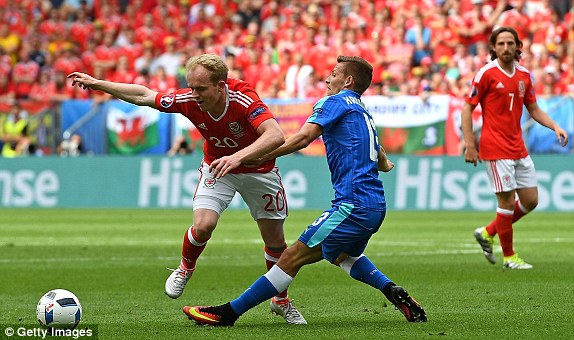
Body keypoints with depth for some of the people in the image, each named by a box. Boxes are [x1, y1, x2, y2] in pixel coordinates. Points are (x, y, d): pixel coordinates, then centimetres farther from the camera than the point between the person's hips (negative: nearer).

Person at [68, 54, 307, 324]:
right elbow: (144, 96, -9)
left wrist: (239, 156, -64)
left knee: (275, 239, 4)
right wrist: (96, 84, -8)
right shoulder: (188, 100, -25)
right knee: (203, 225, -22)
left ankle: (281, 301, 29)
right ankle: (185, 268, 11)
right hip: (216, 166, 2)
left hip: (258, 168, -1)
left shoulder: (243, 99, -37)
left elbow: (275, 135, -50)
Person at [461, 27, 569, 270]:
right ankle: (509, 257, 7)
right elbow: (467, 108, -6)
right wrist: (469, 145, -12)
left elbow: (533, 109, 18)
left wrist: (555, 127, 2)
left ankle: (488, 233, 24)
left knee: (530, 200, 7)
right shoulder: (487, 74, -8)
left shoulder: (524, 75, 9)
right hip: (496, 148, -7)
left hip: (518, 148, 7)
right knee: (507, 201, -6)